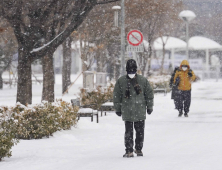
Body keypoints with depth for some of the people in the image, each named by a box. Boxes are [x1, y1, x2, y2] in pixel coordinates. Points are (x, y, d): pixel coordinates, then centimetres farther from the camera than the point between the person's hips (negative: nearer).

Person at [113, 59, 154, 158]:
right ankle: (129, 151, 0)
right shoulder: (121, 81, 1)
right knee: (128, 132, -4)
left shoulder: (143, 81, 3)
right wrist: (118, 108, 5)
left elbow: (149, 93, 10)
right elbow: (116, 96, 6)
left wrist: (149, 107, 9)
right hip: (127, 112, -1)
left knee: (140, 131, 6)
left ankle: (139, 149, 21)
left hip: (140, 112, 1)